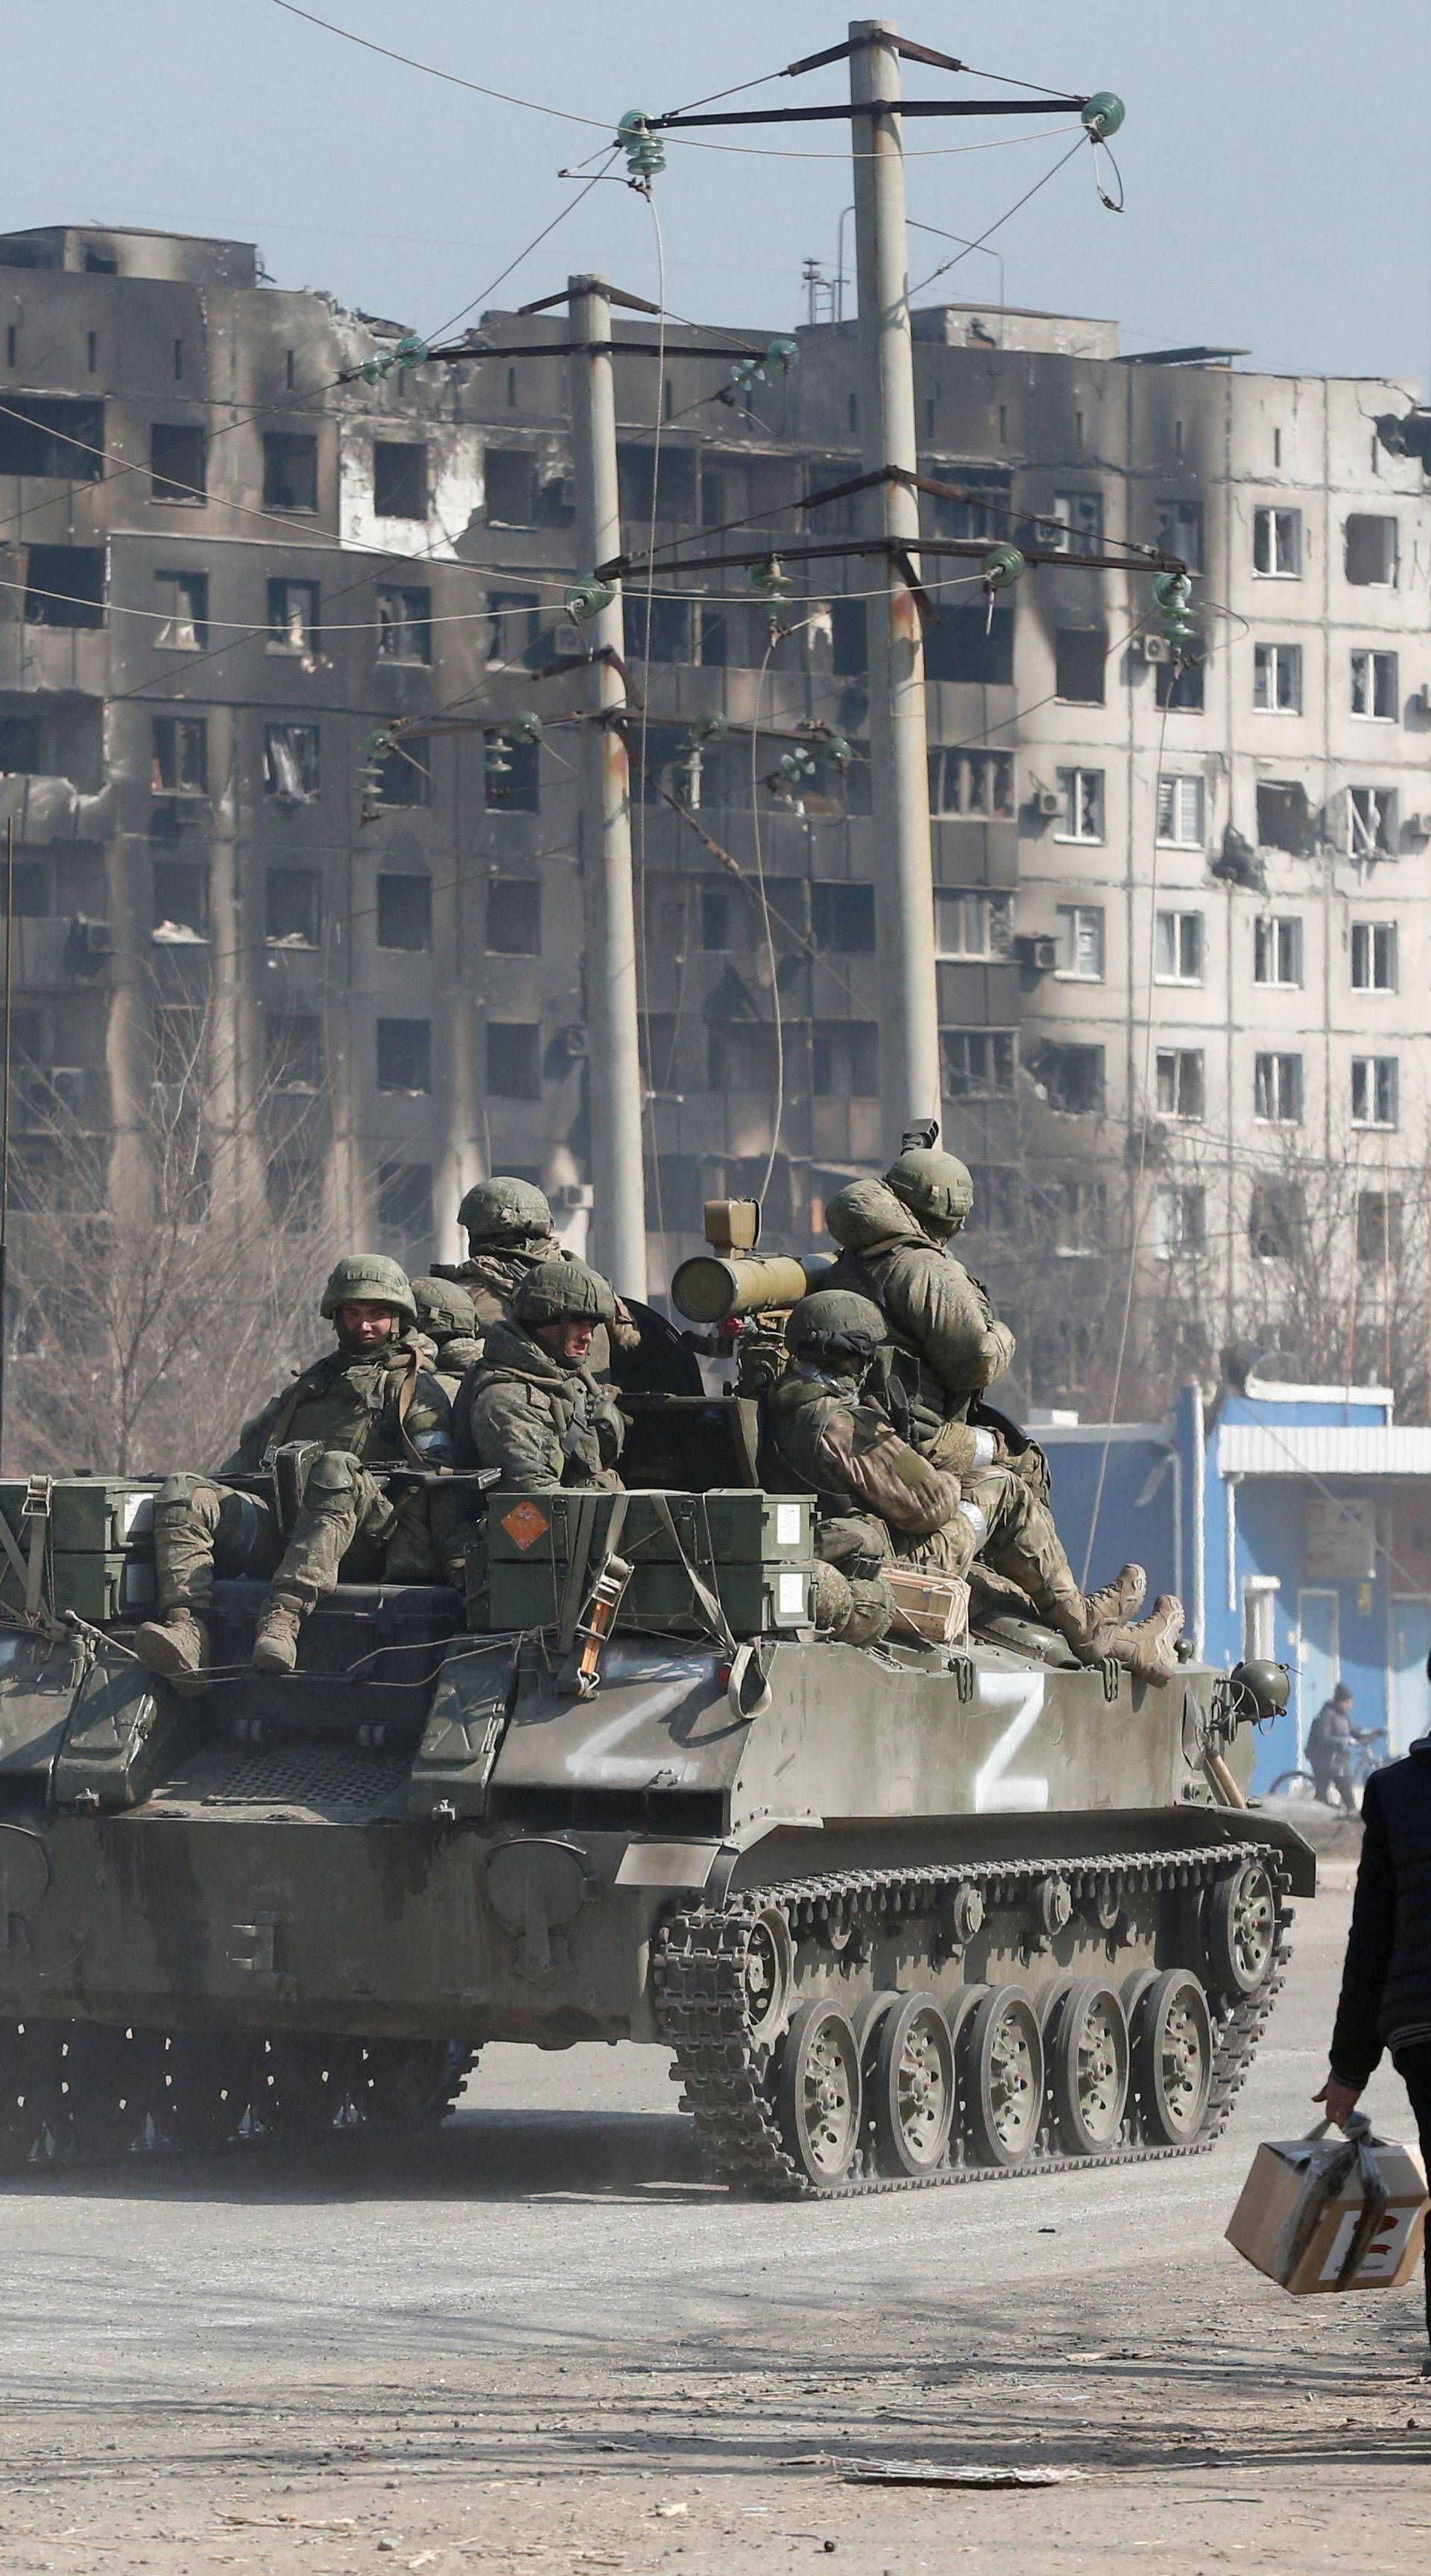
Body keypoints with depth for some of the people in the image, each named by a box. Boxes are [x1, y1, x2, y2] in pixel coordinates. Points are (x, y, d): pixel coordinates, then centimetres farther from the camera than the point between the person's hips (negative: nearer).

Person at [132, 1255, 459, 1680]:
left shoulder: (416, 1389, 16)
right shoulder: (309, 1385, 35)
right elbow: (248, 1453, 36)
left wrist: (456, 1561, -10)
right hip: (272, 1518, 5)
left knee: (336, 1469, -39)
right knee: (181, 1494, -19)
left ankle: (284, 1617, -54)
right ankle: (187, 1628, -44)